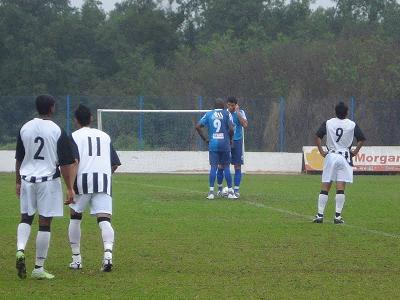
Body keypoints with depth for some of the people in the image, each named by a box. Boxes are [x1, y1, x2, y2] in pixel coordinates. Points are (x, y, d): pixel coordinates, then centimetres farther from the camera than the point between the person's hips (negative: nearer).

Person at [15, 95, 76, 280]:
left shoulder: (25, 128, 2)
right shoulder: (57, 131, -9)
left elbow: (19, 159, 10)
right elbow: (65, 163, -8)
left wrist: (18, 182, 20)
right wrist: (70, 188, -2)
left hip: (27, 179, 3)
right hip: (48, 180, -3)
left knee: (26, 218, 17)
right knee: (45, 223, 2)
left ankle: (20, 249, -10)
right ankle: (39, 268, 5)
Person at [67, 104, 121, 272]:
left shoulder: (75, 136, 6)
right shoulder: (105, 136, 19)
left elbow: (74, 161, -9)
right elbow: (115, 164, 19)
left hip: (83, 181, -2)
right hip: (103, 180, 2)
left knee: (75, 218, 17)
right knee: (104, 219, -8)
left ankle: (76, 259, 18)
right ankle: (108, 253, -32)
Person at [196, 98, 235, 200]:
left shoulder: (208, 114, 8)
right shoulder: (226, 114, 1)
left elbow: (198, 126, 1)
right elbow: (231, 128, -10)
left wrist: (205, 139, 7)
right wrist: (230, 139, 7)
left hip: (213, 145, 1)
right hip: (225, 144, -1)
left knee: (213, 167, 2)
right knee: (226, 167, 5)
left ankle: (211, 191, -6)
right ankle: (230, 192, 6)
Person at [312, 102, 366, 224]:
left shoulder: (328, 123, 1)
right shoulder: (352, 125, 0)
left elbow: (318, 137, -6)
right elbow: (362, 139, -2)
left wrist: (321, 151, -2)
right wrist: (355, 151, 5)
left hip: (330, 156, 1)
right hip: (345, 157, -1)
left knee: (325, 187, 3)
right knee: (340, 188, -2)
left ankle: (320, 215, 0)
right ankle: (338, 216, -6)